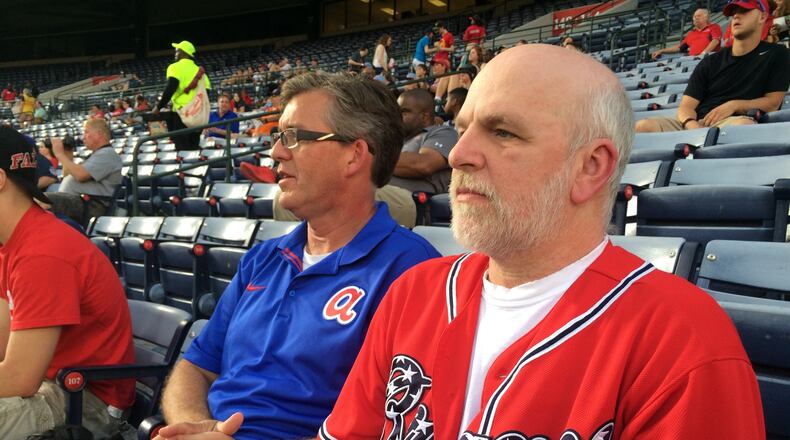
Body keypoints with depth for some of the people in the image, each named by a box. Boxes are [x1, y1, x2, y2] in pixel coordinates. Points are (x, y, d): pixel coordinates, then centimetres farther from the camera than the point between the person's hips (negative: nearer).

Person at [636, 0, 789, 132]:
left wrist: (734, 105, -7)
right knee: (643, 126, -26)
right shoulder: (710, 63, 19)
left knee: (743, 125, -42)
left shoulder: (776, 55, 15)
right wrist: (692, 126, -17)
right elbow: (686, 106, 7)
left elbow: (773, 103, 8)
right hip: (696, 124, 2)